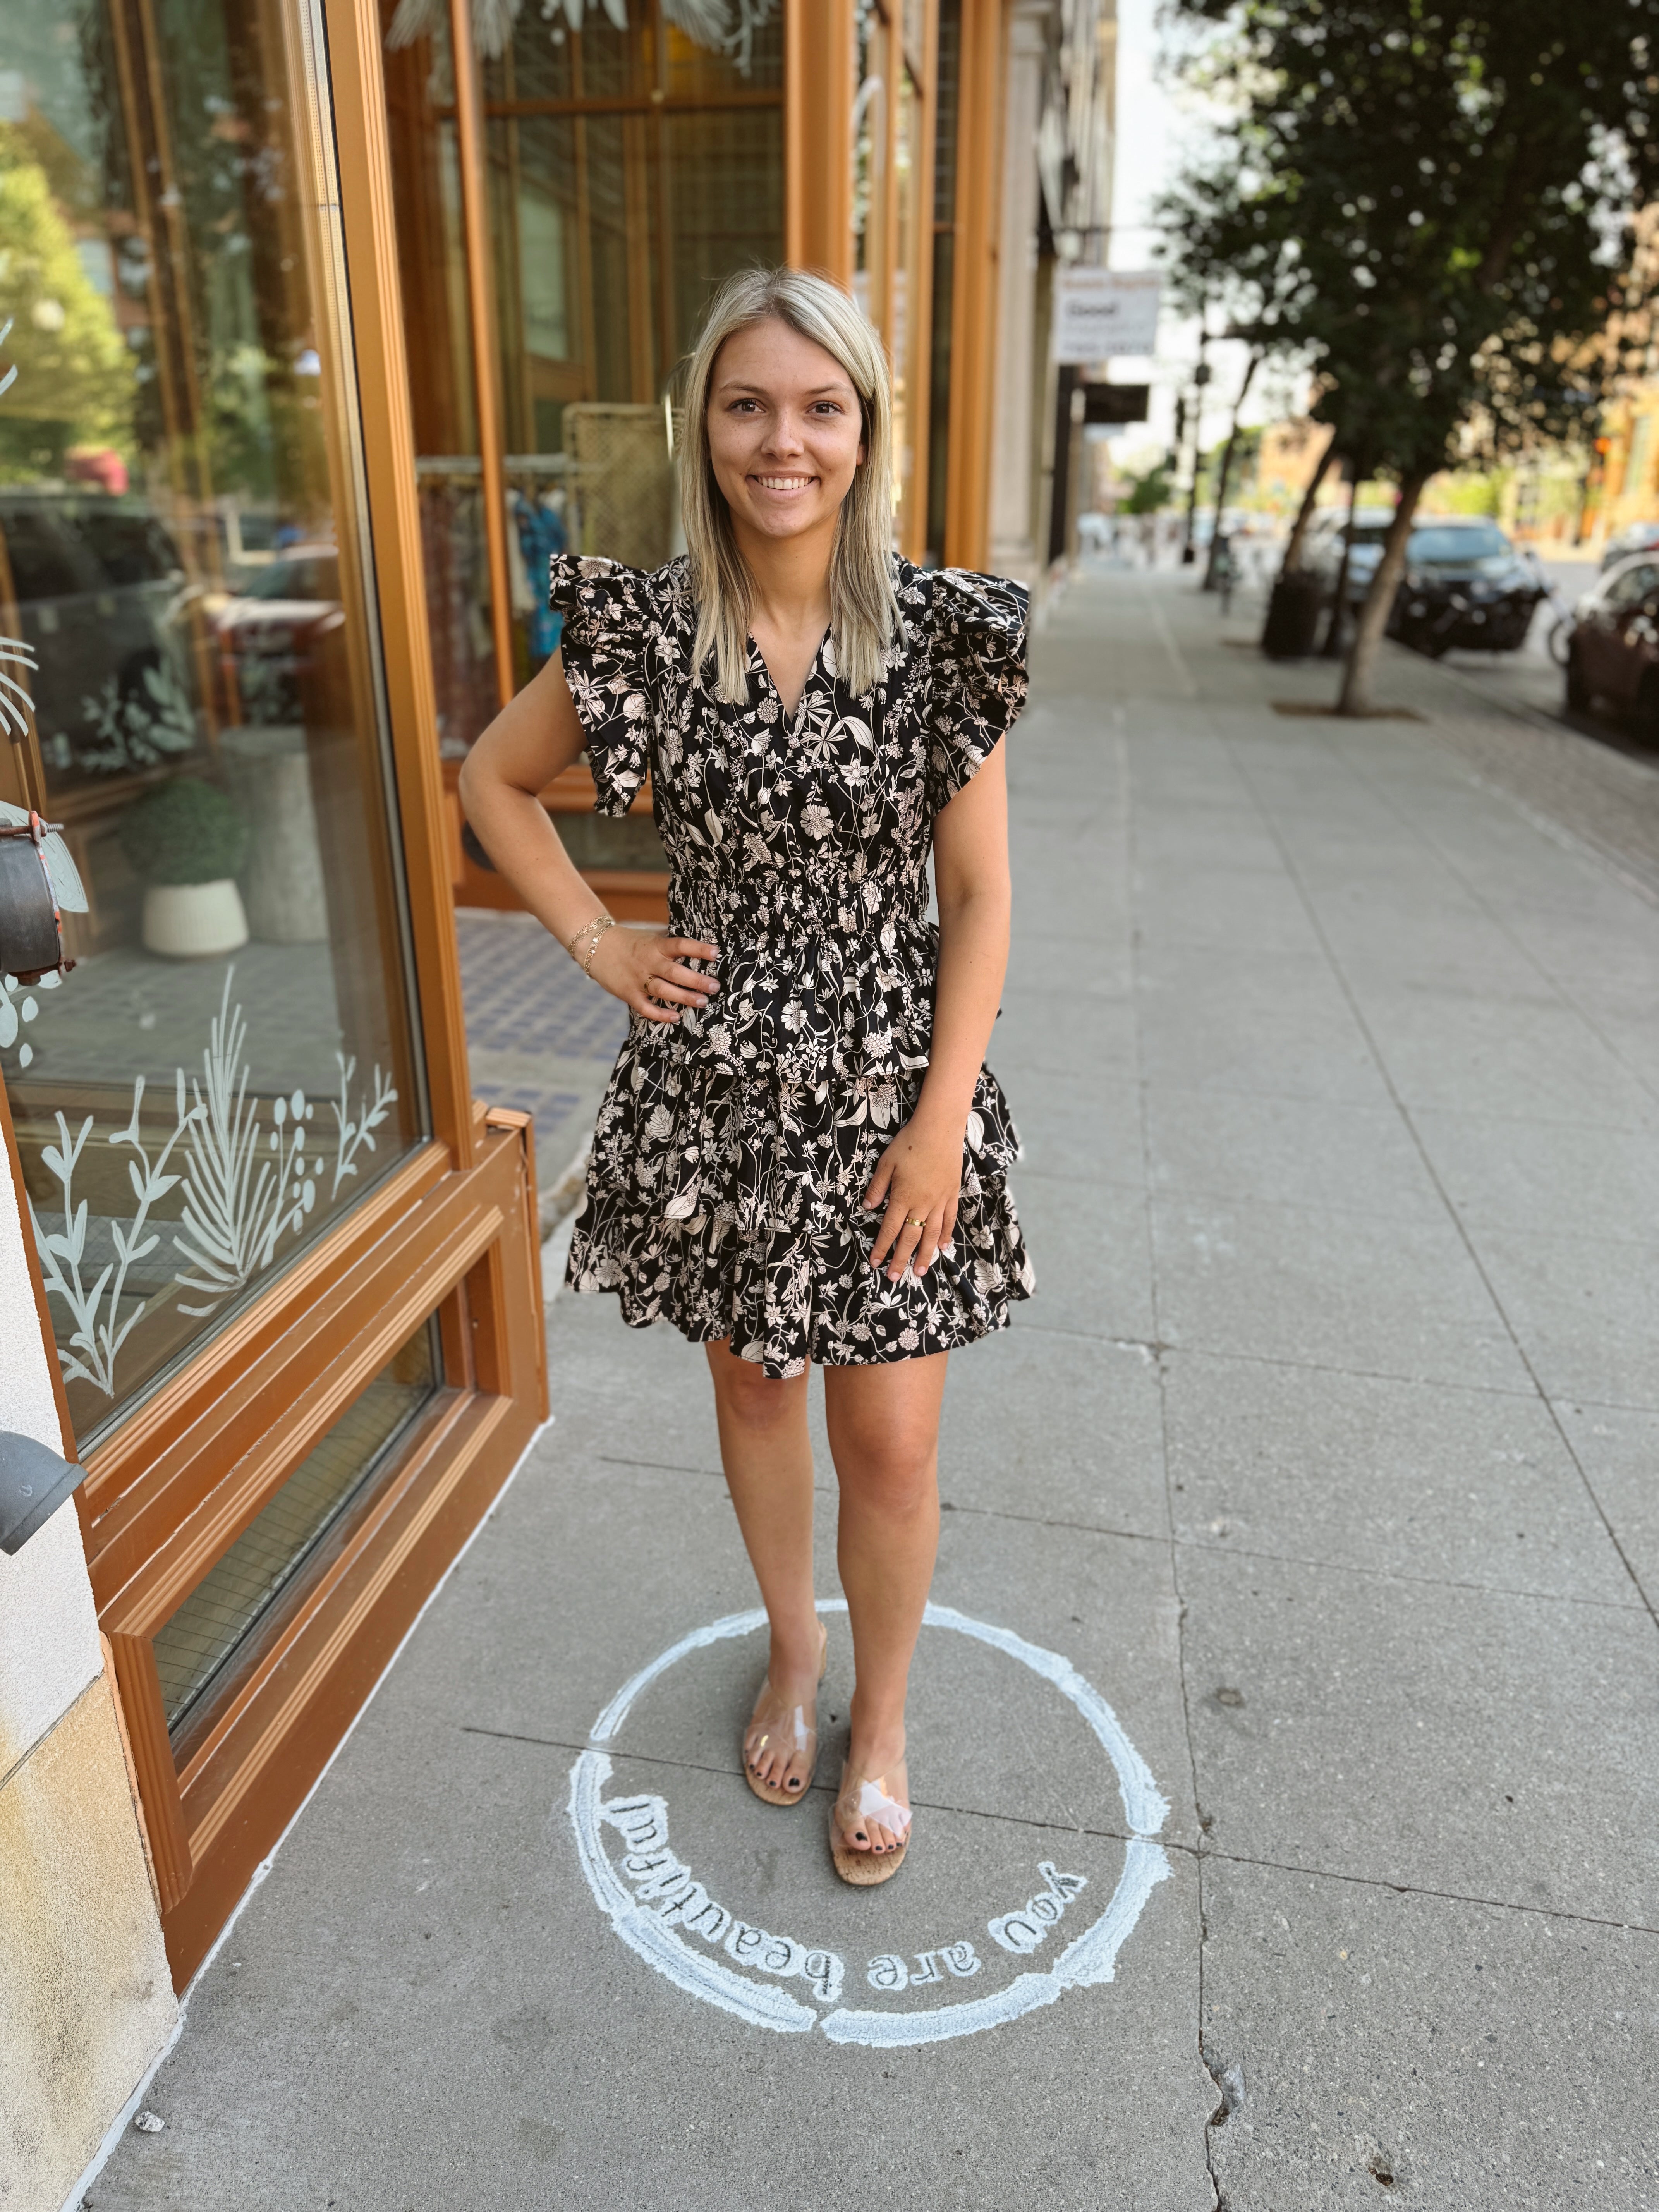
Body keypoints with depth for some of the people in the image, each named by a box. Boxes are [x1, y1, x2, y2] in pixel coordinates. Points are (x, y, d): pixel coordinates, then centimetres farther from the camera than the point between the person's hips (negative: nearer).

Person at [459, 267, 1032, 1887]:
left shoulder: (942, 633, -8)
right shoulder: (644, 630, -5)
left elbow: (978, 898, -6)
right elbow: (492, 782, 9)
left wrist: (943, 1117, -10)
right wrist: (597, 943, 0)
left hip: (888, 1084, -1)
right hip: (715, 1084, 2)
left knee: (889, 1442, 7)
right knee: (751, 1387, 19)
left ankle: (881, 1712, 36)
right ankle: (792, 1646, 46)